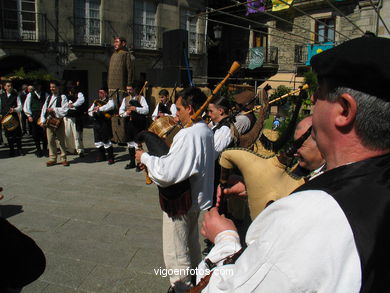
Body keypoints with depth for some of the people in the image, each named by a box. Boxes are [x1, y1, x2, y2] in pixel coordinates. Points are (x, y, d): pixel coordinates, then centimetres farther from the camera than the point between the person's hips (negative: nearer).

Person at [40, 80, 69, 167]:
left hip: (58, 121, -5)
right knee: (50, 141, 6)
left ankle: (63, 158, 10)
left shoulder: (62, 97, -2)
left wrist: (53, 109, -13)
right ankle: (52, 158, 15)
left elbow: (65, 110, -12)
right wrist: (42, 121, 4)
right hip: (49, 121, 5)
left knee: (61, 140, 2)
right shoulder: (49, 97, 15)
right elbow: (44, 109, 12)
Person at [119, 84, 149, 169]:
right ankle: (132, 162, 23)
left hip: (138, 123, -5)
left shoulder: (141, 98, -1)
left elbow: (146, 110, -12)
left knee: (138, 143, -7)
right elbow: (120, 111, 10)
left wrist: (136, 108, -22)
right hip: (128, 123, 6)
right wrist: (126, 113, -11)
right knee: (130, 143, 11)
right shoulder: (125, 99, 15)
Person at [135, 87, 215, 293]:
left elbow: (167, 172, -31)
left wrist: (145, 158, -15)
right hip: (196, 198, 10)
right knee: (192, 247, 28)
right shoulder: (205, 131, 3)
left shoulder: (189, 135, -27)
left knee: (175, 254, 9)